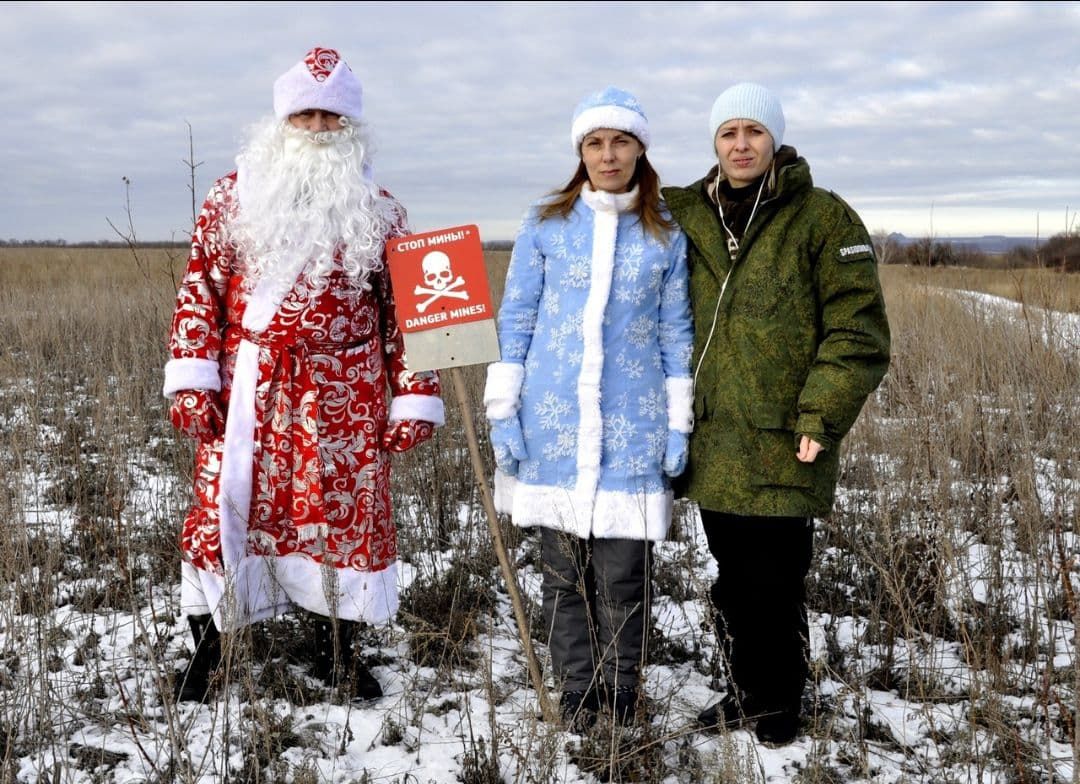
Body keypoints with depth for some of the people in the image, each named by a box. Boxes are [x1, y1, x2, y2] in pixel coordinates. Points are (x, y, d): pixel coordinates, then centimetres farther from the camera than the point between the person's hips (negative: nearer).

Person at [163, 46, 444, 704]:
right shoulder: (236, 195, 7)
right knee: (223, 509, 2)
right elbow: (201, 288, 4)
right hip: (246, 391, 0)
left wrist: (415, 397, 1)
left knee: (345, 515, 4)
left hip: (343, 399, 0)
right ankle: (205, 654, 18)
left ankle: (336, 653, 22)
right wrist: (191, 379, -5)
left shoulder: (378, 211, 7)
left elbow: (403, 307, 6)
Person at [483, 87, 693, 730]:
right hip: (554, 423, 1)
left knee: (623, 573, -1)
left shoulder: (667, 235, 7)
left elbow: (676, 332, 9)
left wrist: (679, 423, 4)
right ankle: (577, 700, 20)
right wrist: (503, 410, 0)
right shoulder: (545, 224, 5)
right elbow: (515, 319, 5)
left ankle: (624, 699, 16)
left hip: (632, 427, 0)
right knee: (564, 571, 7)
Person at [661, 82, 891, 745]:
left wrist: (821, 419, -14)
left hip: (781, 448, -4)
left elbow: (859, 334, -9)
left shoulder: (823, 218, -5)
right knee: (733, 583, 16)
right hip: (712, 447, 5)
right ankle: (747, 693, 33)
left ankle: (778, 716, 21)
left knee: (774, 589, 2)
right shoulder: (687, 217, 9)